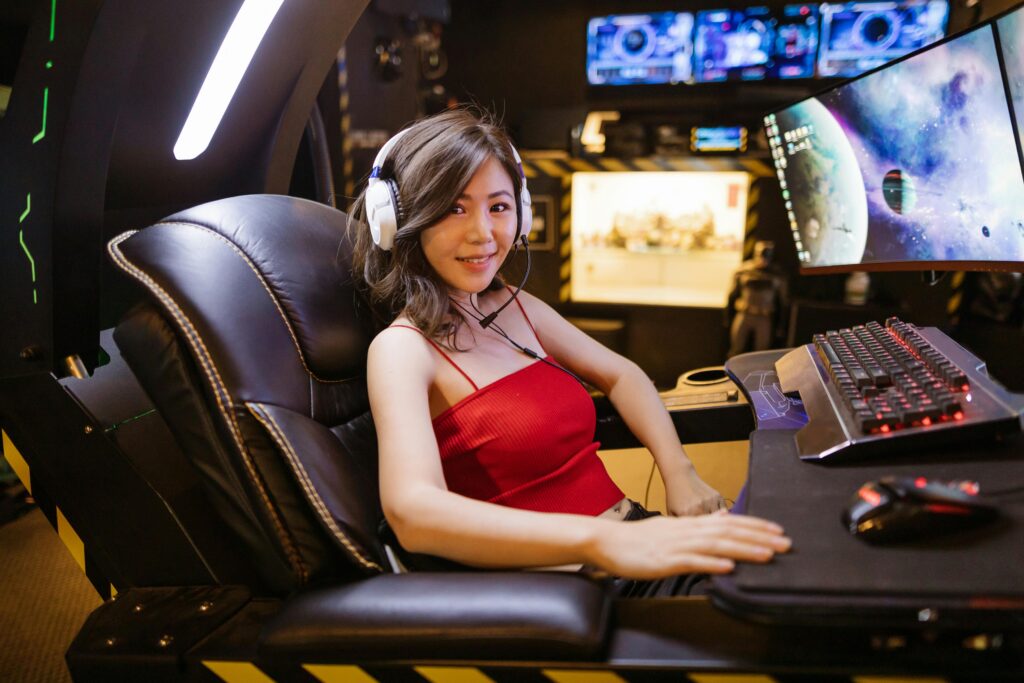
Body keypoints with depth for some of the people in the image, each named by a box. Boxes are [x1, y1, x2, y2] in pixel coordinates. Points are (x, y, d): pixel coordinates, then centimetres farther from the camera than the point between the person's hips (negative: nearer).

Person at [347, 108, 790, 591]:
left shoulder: (517, 307, 11)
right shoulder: (402, 348, -10)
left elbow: (620, 376, 23)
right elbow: (412, 513, -27)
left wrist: (680, 474, 3)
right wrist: (603, 541, -38)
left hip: (632, 533, 7)